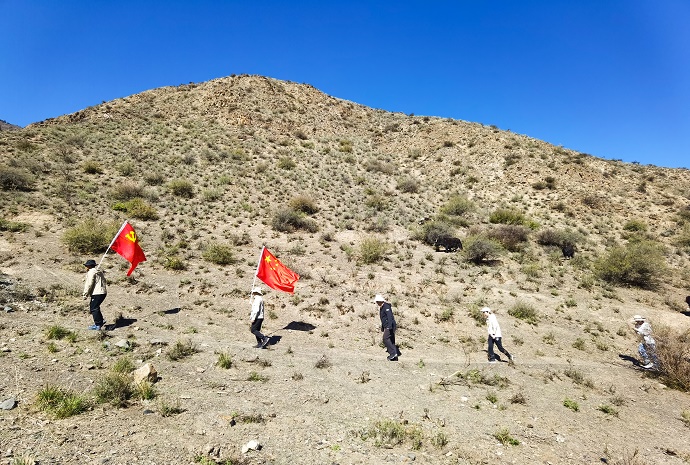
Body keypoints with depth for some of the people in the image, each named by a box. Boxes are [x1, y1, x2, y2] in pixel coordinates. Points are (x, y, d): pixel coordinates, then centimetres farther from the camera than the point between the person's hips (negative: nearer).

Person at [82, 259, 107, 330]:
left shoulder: (91, 272, -9)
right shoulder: (99, 271, 20)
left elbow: (89, 284, -13)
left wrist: (85, 294, -7)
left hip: (97, 293, -10)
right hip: (103, 292, 10)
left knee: (93, 308, -4)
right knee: (96, 307, 21)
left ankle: (98, 325, -2)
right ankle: (101, 321, 25)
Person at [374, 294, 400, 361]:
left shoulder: (386, 307, -12)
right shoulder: (381, 308, 19)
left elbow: (390, 316, -23)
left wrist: (389, 326, -31)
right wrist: (382, 328, 26)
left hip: (390, 327, -10)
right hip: (387, 327, 10)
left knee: (385, 338, -17)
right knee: (391, 341, 9)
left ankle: (393, 353, -17)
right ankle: (395, 357, 10)